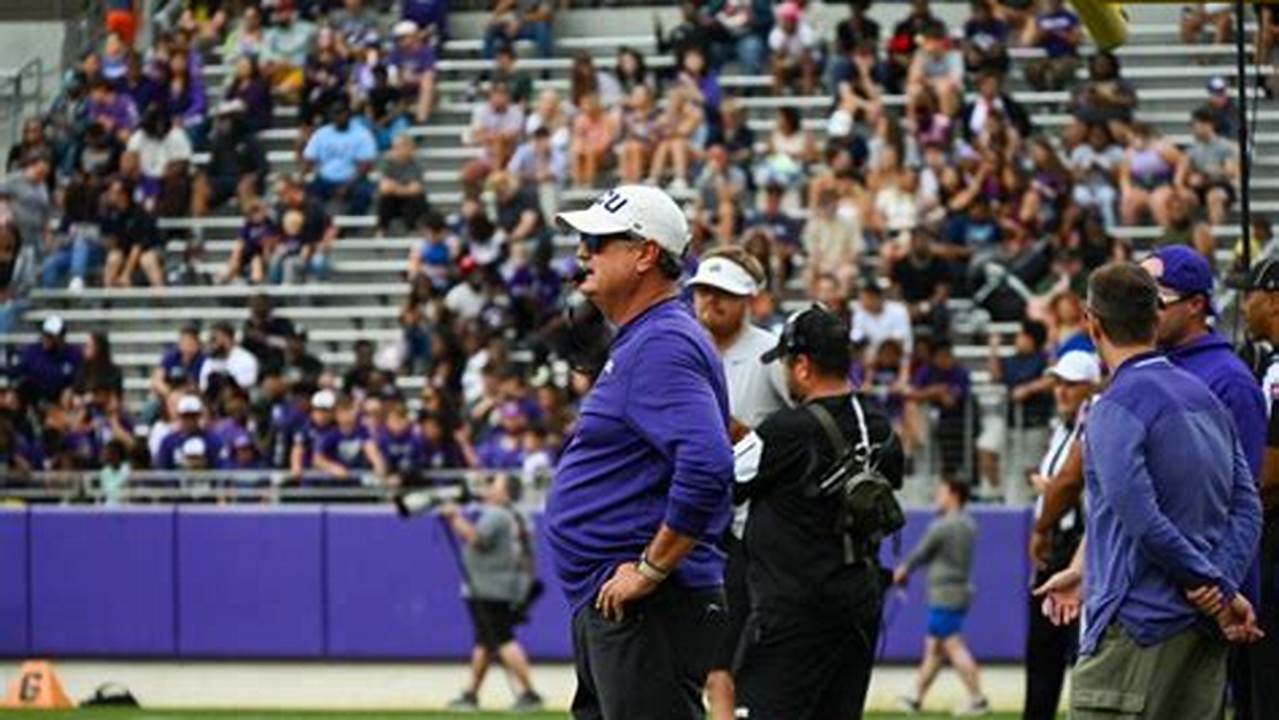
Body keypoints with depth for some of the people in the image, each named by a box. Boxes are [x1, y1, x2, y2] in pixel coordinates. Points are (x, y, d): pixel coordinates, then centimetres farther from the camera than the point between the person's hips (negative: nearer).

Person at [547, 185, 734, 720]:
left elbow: (707, 467, -29)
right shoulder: (636, 344, 19)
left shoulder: (662, 345, -15)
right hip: (601, 612, 11)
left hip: (648, 614, -11)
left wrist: (652, 570, -23)